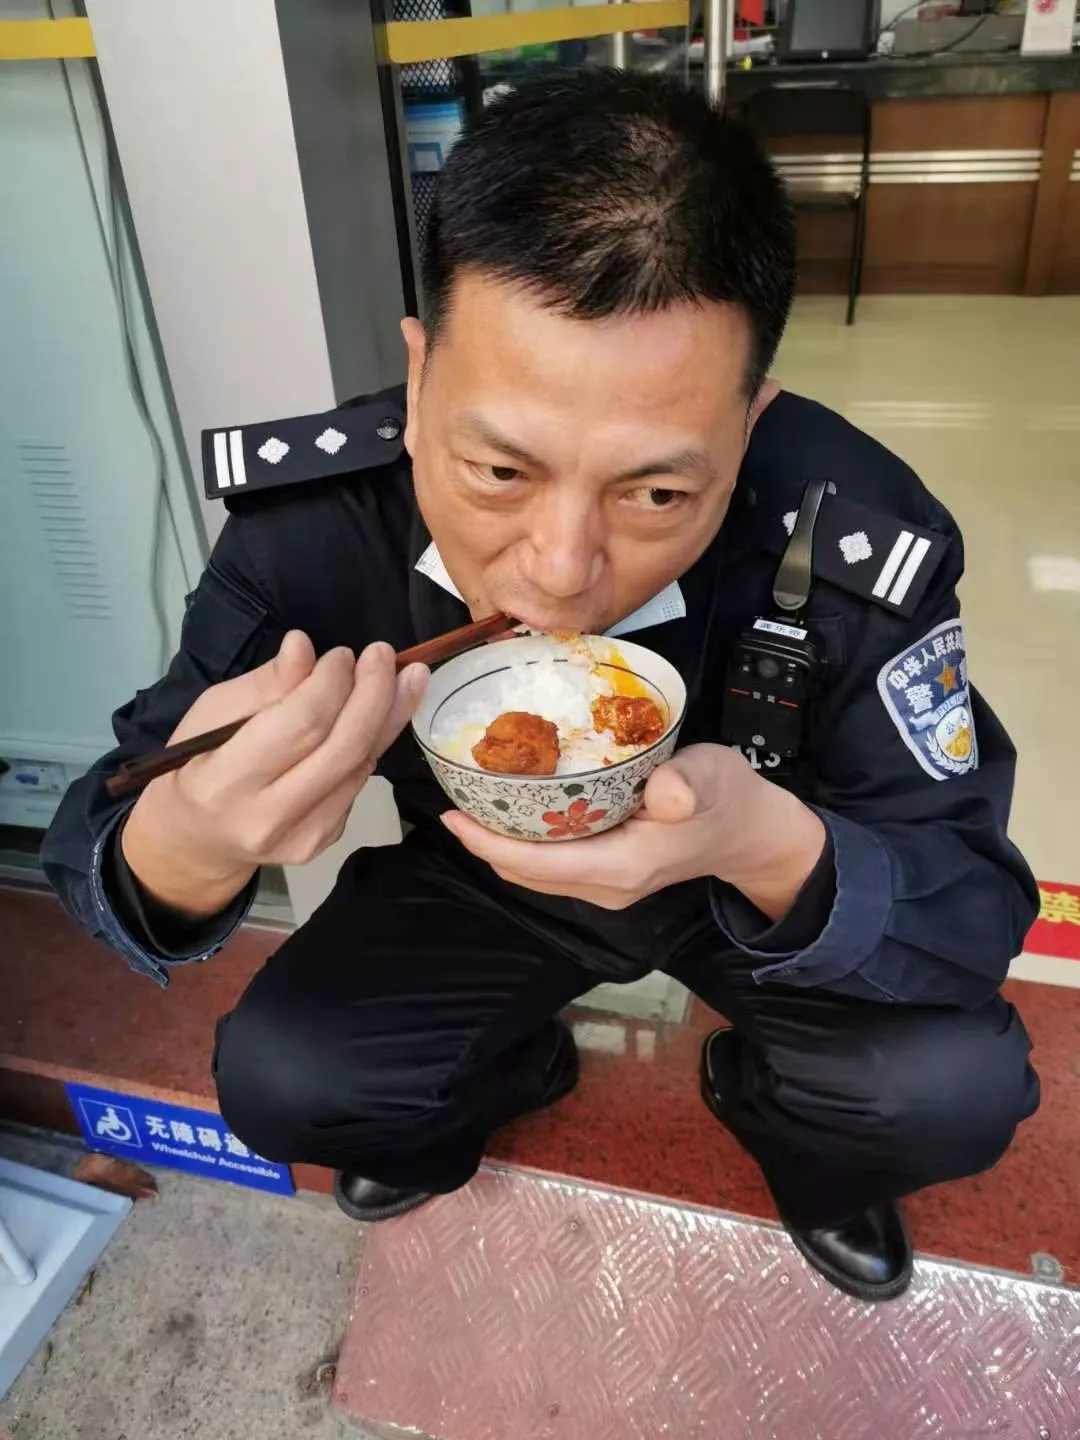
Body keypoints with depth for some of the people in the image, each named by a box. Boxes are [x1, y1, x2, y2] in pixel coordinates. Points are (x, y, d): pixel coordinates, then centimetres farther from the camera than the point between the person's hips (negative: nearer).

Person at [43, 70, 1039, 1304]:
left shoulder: (856, 542, -31)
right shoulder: (311, 520, -27)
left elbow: (977, 910, -24)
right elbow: (108, 856, -21)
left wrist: (780, 851, -47)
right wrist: (188, 842, -47)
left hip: (763, 875, 0)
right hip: (479, 883, 1)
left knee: (957, 1087, -21)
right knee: (278, 1082, -15)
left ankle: (780, 1117, 18)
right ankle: (504, 1070, 21)